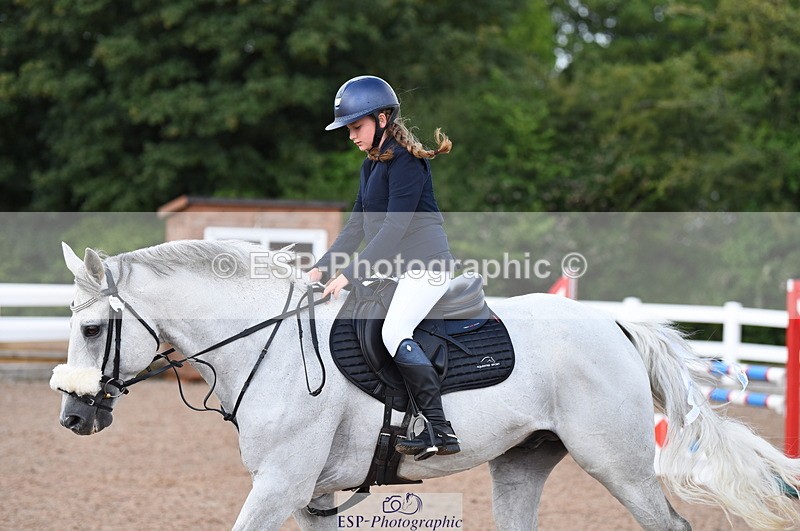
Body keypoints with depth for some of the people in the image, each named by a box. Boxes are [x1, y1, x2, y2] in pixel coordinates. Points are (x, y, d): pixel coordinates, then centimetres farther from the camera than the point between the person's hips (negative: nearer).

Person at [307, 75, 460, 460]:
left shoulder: (405, 161, -14)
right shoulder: (372, 164, 16)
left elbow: (394, 227, -21)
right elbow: (358, 225, 16)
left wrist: (349, 274, -24)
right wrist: (322, 266, 5)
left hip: (427, 264, -10)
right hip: (403, 267, 10)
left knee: (394, 334, -25)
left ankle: (440, 431, -24)